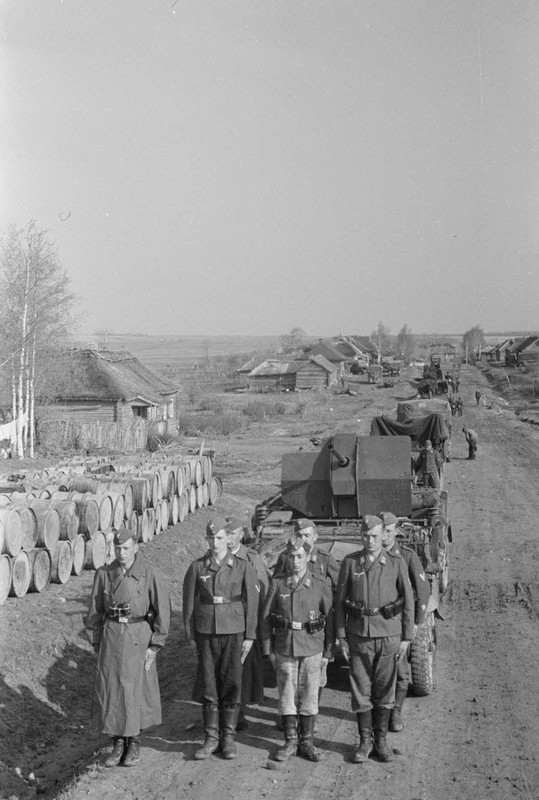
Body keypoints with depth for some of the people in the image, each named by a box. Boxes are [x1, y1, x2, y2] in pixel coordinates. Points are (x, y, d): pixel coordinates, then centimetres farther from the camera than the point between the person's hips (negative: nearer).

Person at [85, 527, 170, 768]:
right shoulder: (104, 574, 0)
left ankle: (134, 743, 20)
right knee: (110, 690, 3)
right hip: (111, 637, 3)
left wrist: (154, 646, -11)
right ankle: (118, 744, 16)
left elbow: (163, 611, -9)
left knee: (136, 691, 3)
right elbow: (95, 611, 8)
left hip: (139, 638, -3)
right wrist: (96, 644, 5)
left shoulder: (150, 574, -10)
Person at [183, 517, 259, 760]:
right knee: (208, 685, 4)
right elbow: (189, 602, 7)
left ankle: (228, 737, 13)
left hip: (233, 633, -1)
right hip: (206, 633, 1)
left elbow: (251, 602, 1)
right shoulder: (197, 567, 2)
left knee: (231, 685, 2)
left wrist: (249, 637, -1)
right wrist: (191, 635, 5)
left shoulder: (243, 567, -1)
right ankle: (211, 738, 13)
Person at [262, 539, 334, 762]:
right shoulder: (277, 583, -1)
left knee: (309, 694, 5)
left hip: (312, 647, -1)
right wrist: (268, 649, 2)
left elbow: (330, 618, -1)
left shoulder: (322, 583, -5)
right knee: (286, 694, 6)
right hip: (285, 647, 1)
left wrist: (328, 652, -2)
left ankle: (306, 742, 16)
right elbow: (267, 617, 4)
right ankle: (290, 742, 17)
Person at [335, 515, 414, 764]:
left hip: (389, 634, -1)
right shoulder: (350, 562, 0)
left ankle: (381, 739, 19)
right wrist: (341, 637, 1)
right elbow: (340, 601, 4)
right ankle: (364, 741, 15)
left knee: (385, 688, 7)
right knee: (361, 688, 4)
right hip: (359, 634, 1)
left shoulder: (397, 562, -2)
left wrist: (406, 637, -1)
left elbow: (408, 601, 2)